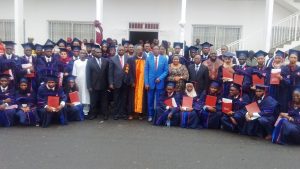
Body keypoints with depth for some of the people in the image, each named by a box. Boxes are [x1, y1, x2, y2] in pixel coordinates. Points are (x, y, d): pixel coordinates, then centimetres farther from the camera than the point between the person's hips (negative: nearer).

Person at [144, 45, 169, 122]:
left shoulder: (164, 59, 0)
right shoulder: (148, 59, 2)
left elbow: (166, 71, 1)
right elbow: (146, 71, 0)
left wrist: (160, 78, -14)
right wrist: (146, 83, -6)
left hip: (160, 83, 0)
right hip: (150, 82, 0)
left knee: (159, 101, 6)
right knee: (150, 100, 7)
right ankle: (150, 115, 19)